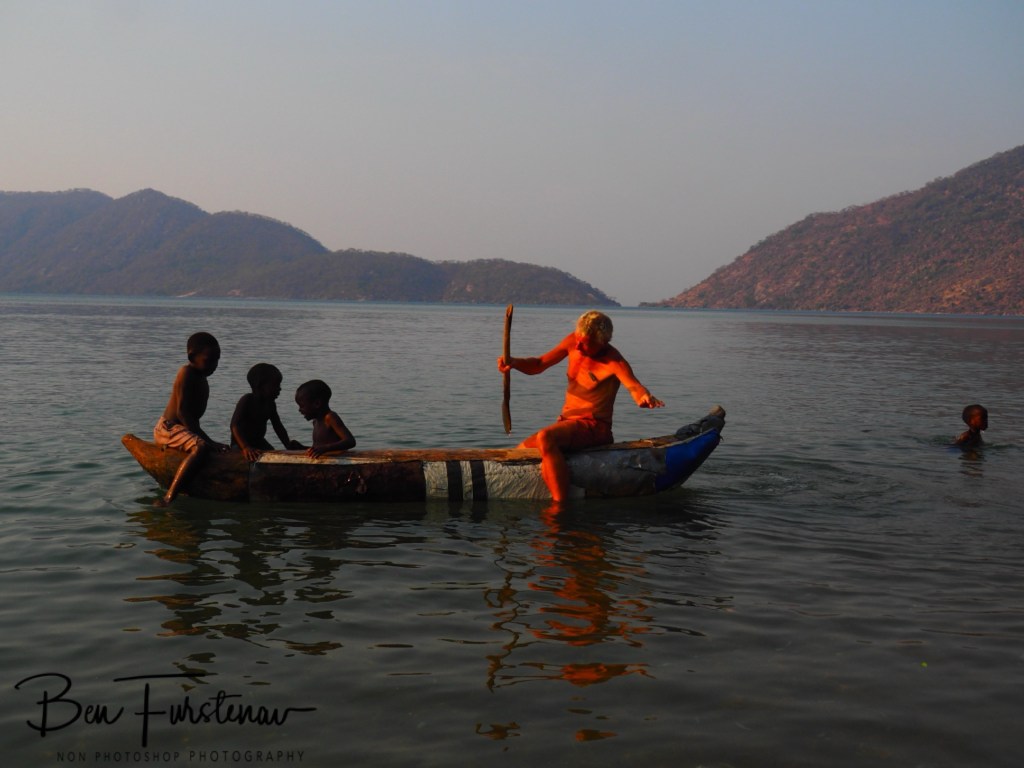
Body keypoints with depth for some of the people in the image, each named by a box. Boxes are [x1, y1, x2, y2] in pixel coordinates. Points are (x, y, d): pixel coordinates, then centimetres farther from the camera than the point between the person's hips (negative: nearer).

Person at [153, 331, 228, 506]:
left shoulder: (201, 378, 14)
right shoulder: (187, 373, -16)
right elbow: (182, 411, -24)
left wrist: (210, 442, 14)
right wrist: (208, 440, -27)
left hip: (183, 428, 11)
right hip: (168, 428, -11)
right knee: (200, 447, -36)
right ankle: (169, 497, -42)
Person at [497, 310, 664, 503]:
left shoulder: (613, 362, -17)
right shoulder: (573, 342, 1)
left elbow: (634, 386, -34)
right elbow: (538, 365, 8)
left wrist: (646, 397, -58)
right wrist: (514, 362, -12)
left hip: (593, 427, -8)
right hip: (567, 422, 8)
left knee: (545, 438, -34)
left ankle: (560, 506, -34)